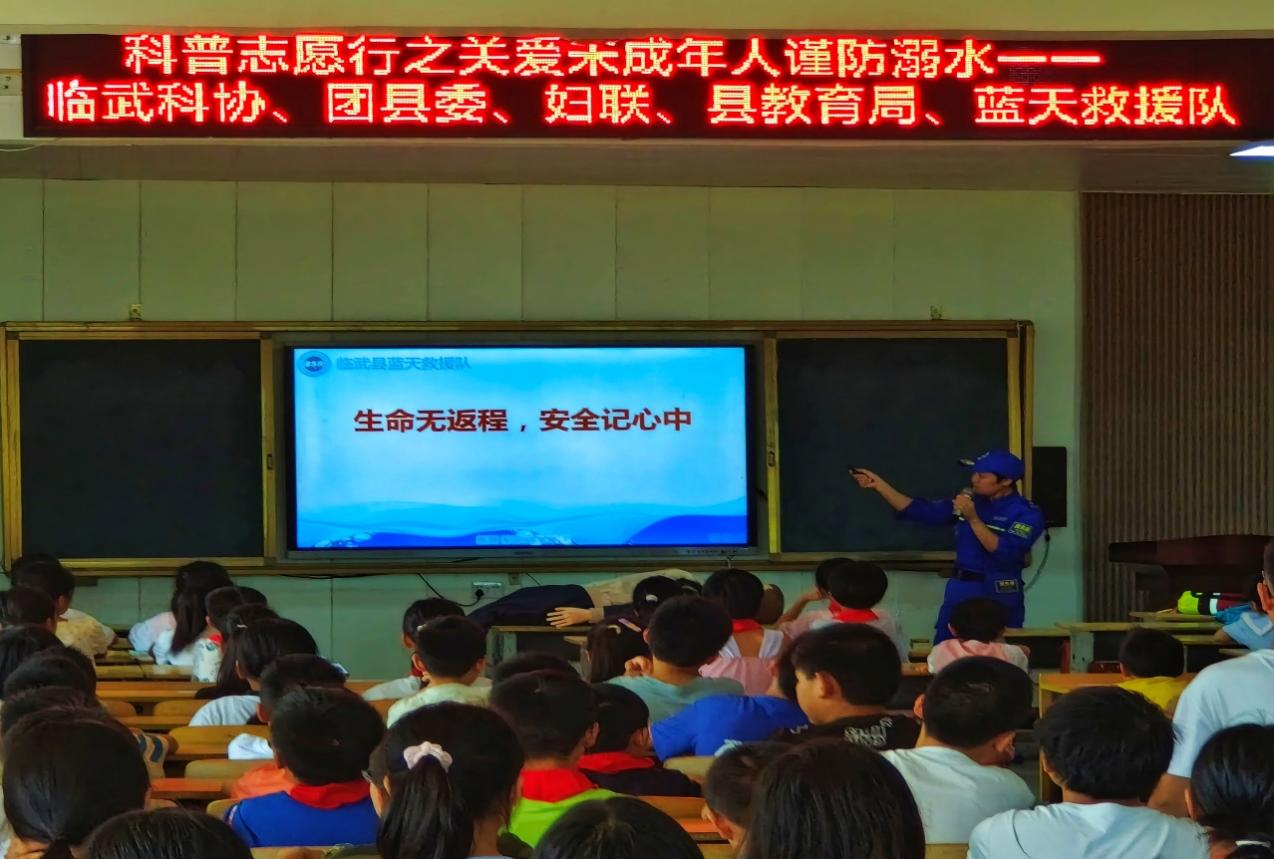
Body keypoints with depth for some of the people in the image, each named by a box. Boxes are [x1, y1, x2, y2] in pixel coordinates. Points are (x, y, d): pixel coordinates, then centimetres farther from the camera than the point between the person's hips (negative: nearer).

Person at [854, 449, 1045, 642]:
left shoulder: (1027, 514, -9)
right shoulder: (971, 502, 8)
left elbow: (1005, 553, -21)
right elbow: (922, 512, 6)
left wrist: (973, 519, -23)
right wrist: (879, 484, 0)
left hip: (998, 596, -5)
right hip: (959, 591, 5)